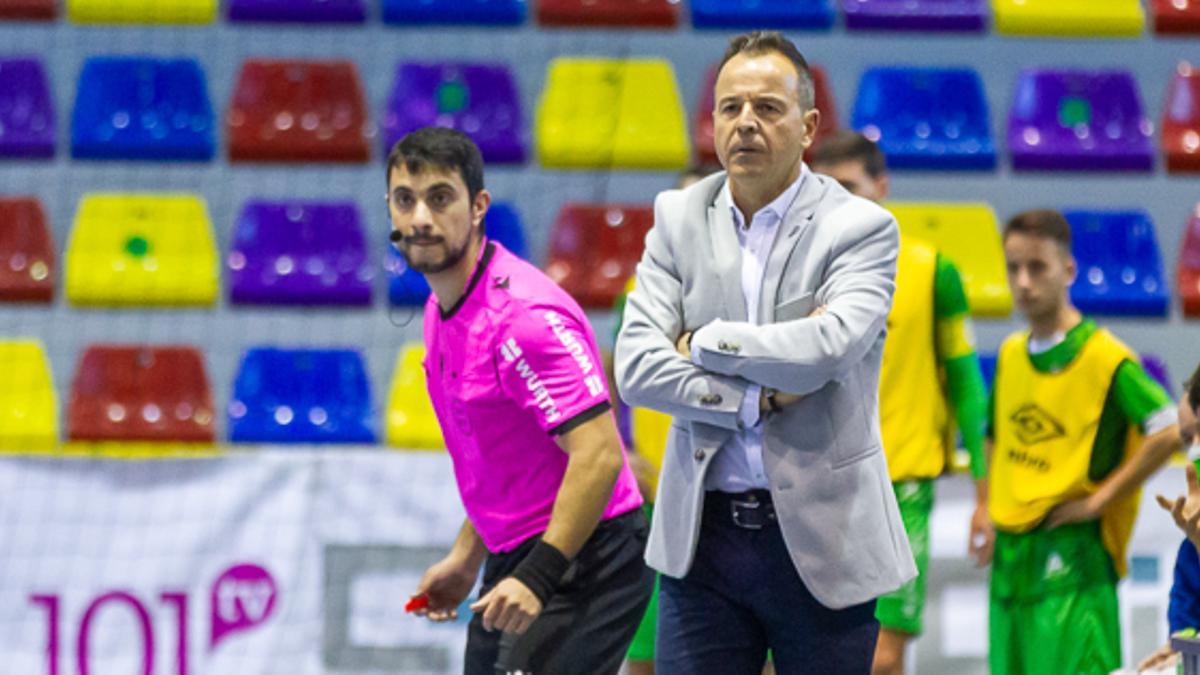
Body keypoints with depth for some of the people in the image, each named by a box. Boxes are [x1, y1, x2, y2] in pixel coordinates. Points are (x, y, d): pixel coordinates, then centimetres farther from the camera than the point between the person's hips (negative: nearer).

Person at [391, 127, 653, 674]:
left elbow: (599, 455, -27)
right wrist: (467, 558, 21)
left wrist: (538, 577, -30)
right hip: (514, 561, 10)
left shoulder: (523, 315, -21)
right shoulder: (443, 311, 10)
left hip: (581, 563, -10)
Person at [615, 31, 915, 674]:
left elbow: (827, 348, -21)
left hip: (822, 541, -3)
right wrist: (758, 397, -12)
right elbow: (636, 368, -4)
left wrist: (704, 344, -9)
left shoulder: (861, 228, -4)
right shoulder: (678, 218, 6)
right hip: (702, 532, 3)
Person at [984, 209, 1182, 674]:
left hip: (1073, 547, -7)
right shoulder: (1010, 355, 11)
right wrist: (989, 511, 13)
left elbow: (1170, 432, -18)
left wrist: (1099, 500, -14)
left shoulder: (1104, 357, -11)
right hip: (1010, 548, 7)